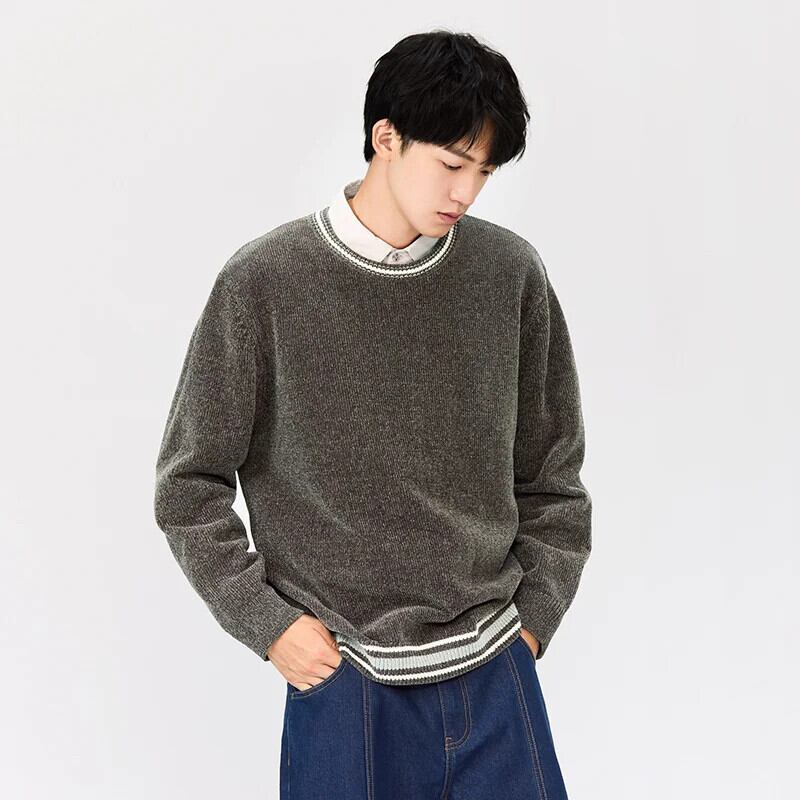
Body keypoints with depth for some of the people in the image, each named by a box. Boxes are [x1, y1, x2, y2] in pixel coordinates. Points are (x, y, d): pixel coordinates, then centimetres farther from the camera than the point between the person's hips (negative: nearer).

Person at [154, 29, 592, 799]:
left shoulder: (512, 275, 0)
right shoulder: (264, 282, -7)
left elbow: (552, 480, 9)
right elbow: (189, 485, 0)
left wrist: (532, 618, 4)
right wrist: (266, 623, -5)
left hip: (495, 679, 2)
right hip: (344, 684, -2)